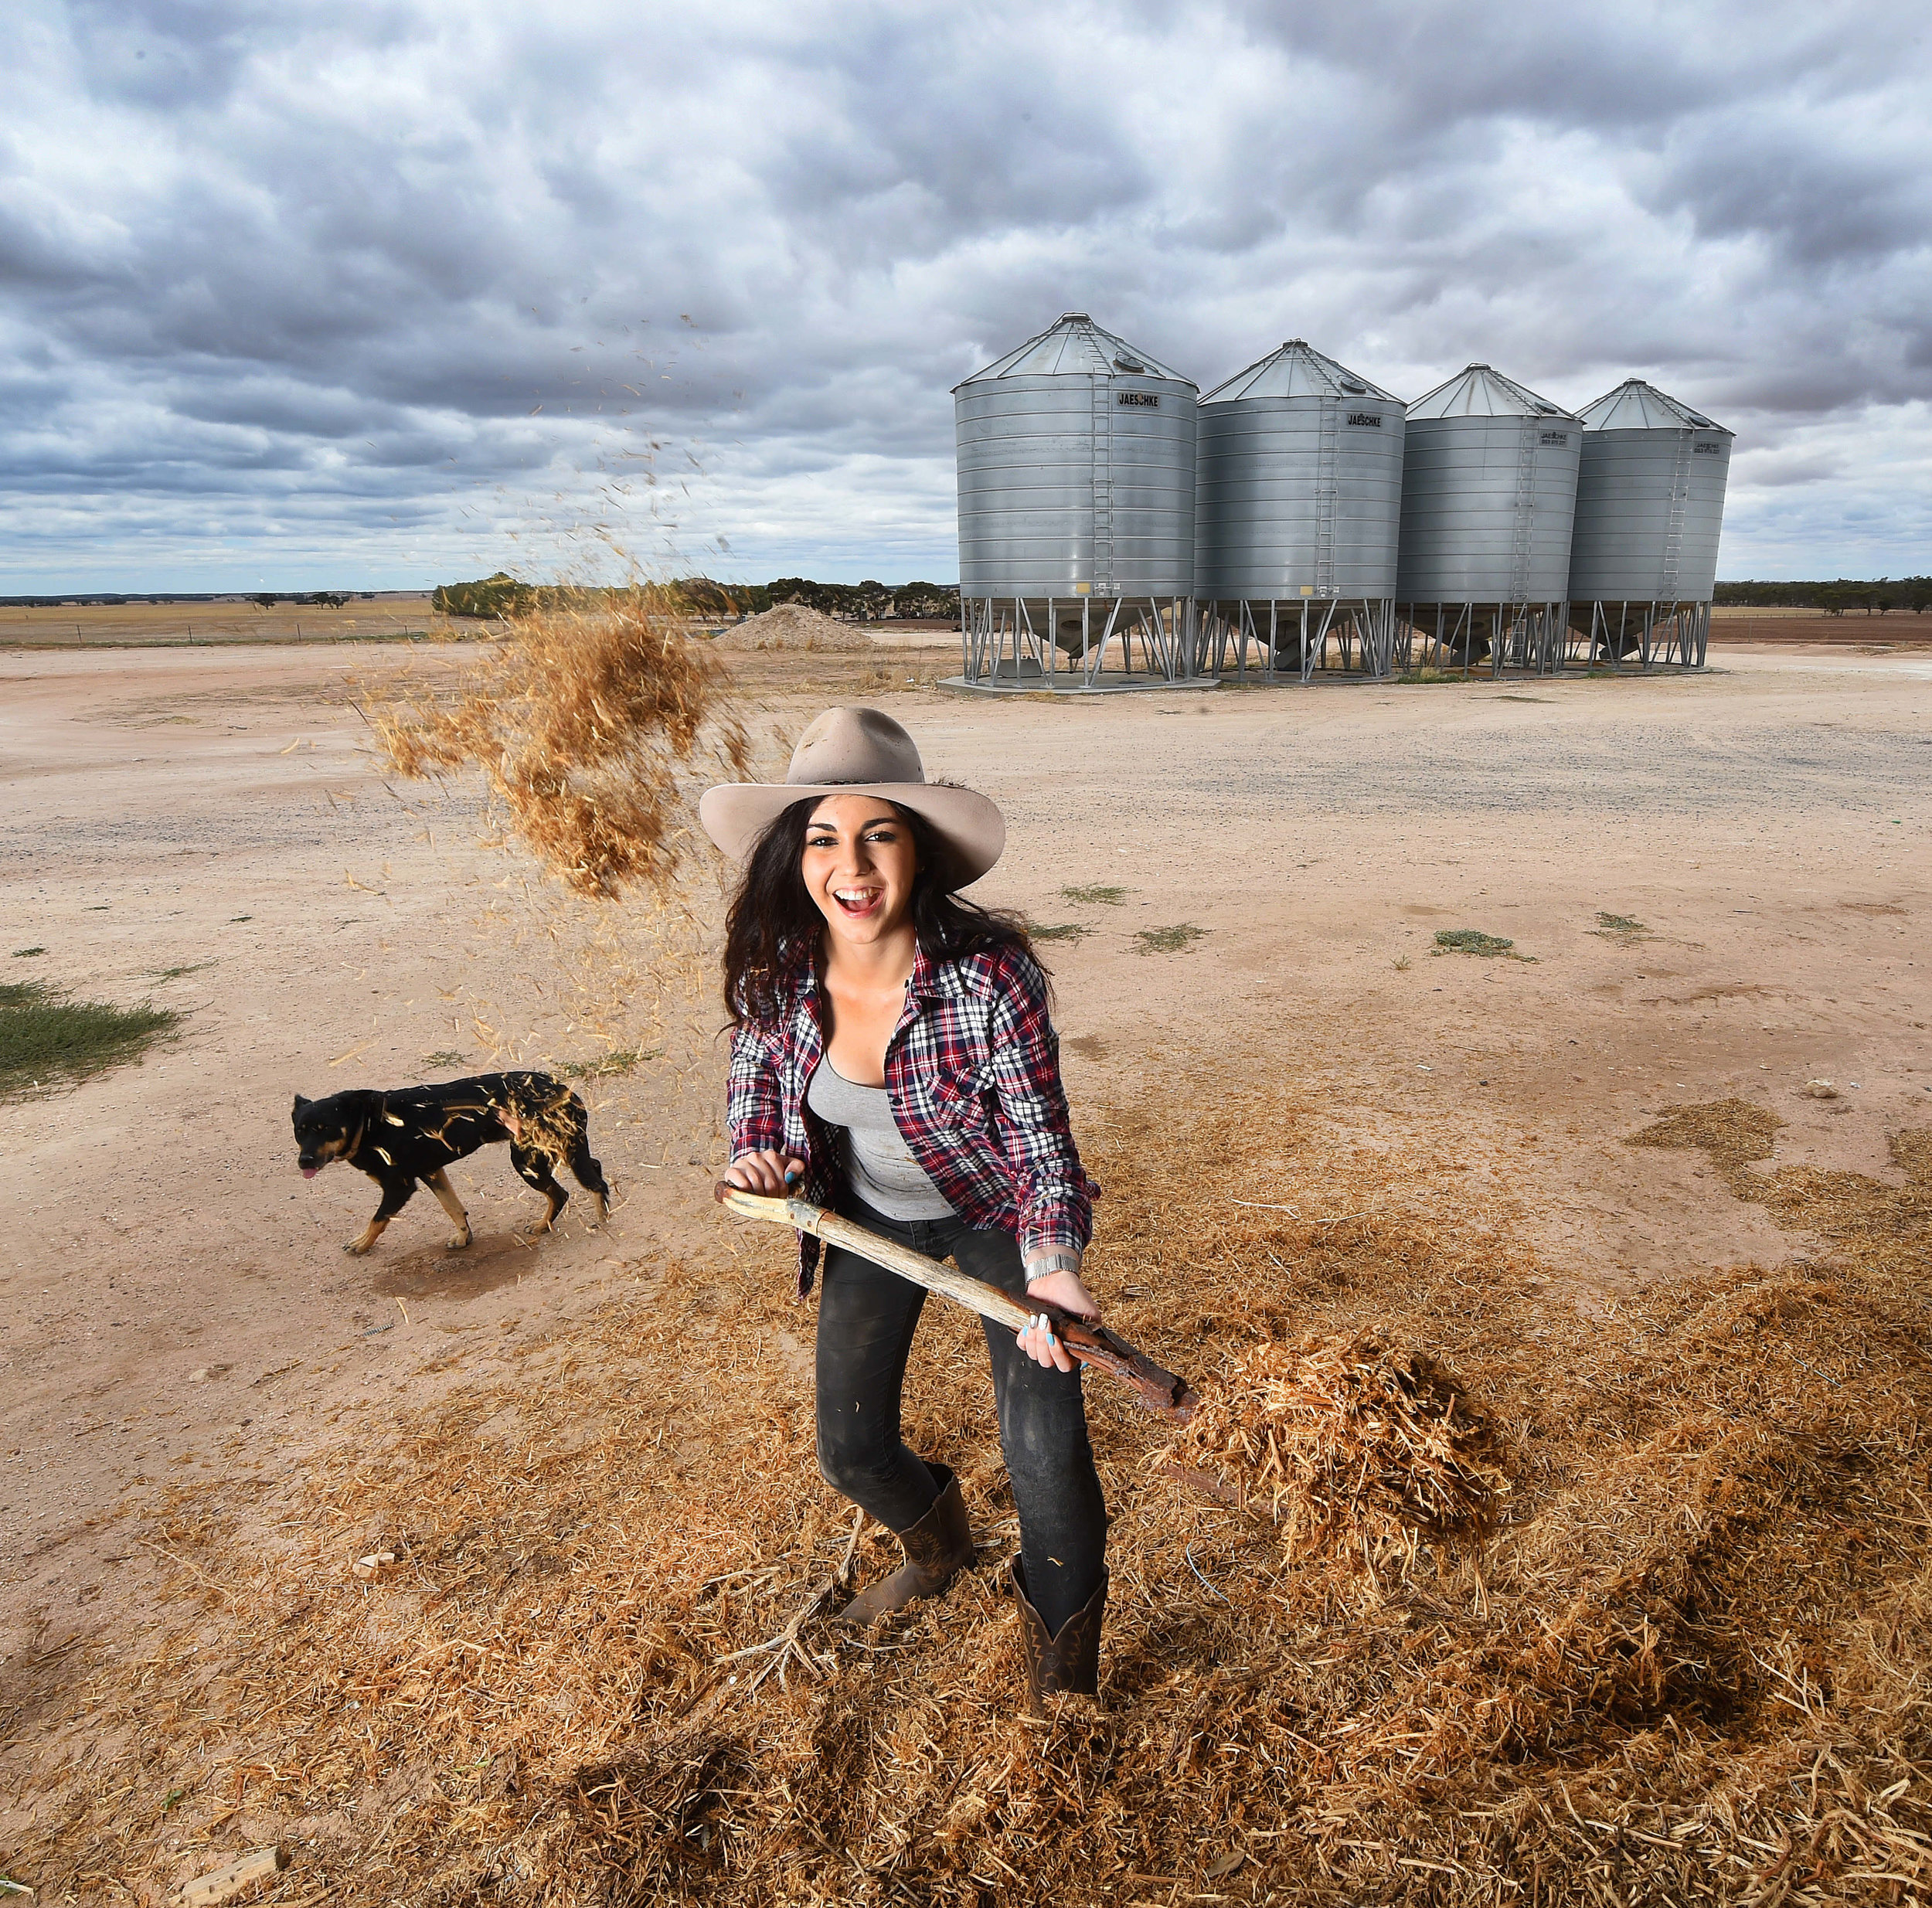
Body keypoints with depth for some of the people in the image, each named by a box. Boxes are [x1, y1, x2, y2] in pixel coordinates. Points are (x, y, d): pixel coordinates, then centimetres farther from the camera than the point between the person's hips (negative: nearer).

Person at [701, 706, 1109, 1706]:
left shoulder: (991, 975, -34)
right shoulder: (776, 967, -22)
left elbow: (1044, 1146, -26)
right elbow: (756, 1063, 2)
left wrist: (1050, 1268, -43)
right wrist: (755, 1147, -17)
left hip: (994, 1214, -4)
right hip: (870, 1217, 4)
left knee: (1044, 1453, -12)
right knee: (851, 1451, 13)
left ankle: (1062, 1681, 21)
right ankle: (937, 1549, 51)